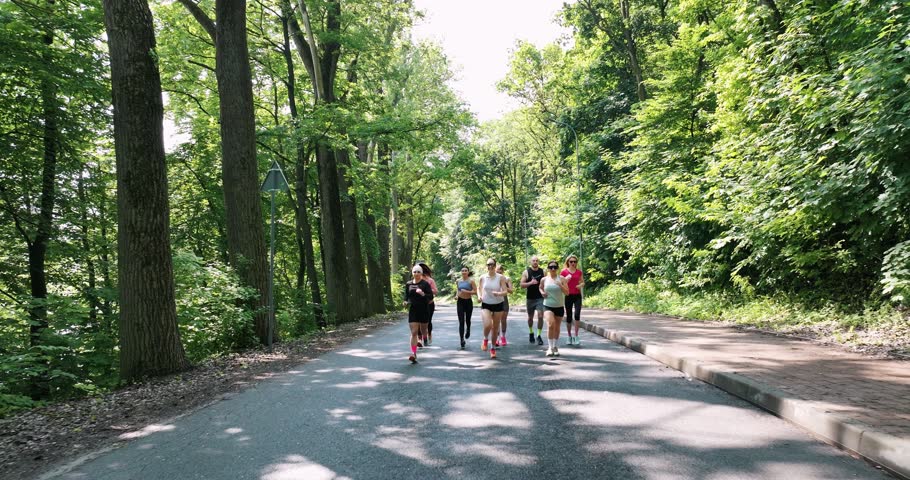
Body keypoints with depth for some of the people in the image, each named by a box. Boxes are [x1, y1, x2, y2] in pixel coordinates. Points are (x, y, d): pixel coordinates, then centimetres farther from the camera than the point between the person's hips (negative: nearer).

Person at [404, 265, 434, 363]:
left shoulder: (425, 284, -5)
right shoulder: (408, 284, 5)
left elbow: (431, 297, -9)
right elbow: (406, 295, 19)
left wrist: (423, 294, -26)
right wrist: (406, 302, -1)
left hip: (424, 310, -1)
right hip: (412, 311, 1)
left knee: (423, 331, 16)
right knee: (414, 333, -8)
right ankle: (413, 354, -13)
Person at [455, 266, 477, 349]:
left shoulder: (471, 281, -6)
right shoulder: (458, 281, 5)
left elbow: (475, 292, -11)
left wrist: (466, 291, -21)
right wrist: (456, 295, 2)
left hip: (468, 302, -1)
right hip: (460, 302, 2)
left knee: (467, 320, 14)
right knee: (461, 322, -6)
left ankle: (468, 330, 49)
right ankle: (462, 340, -5)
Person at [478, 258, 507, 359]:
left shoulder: (500, 277, -6)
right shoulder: (483, 277, -1)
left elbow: (505, 292, -9)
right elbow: (480, 289, 12)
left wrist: (498, 293, -29)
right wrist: (480, 296, -8)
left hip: (498, 305, 0)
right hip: (486, 305, 0)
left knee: (495, 328, 8)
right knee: (487, 325, -22)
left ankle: (493, 348, 28)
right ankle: (485, 340, 11)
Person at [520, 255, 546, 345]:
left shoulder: (543, 272, 4)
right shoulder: (526, 272, -1)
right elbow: (521, 284, -6)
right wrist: (530, 283, -21)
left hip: (541, 298, 0)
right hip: (530, 298, 0)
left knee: (540, 316, -12)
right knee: (530, 317, 13)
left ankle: (539, 336, -5)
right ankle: (531, 333, 35)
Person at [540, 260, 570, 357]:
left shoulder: (562, 279, -3)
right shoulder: (544, 280, 1)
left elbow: (567, 292, -7)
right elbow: (540, 288, 21)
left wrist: (560, 285, -23)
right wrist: (542, 292, -1)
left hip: (559, 306, 1)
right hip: (548, 306, -1)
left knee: (557, 327, 12)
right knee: (550, 325, -22)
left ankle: (555, 347, 29)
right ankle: (550, 347, -15)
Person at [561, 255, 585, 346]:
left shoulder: (579, 271, 7)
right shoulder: (564, 272, 0)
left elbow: (583, 282, 15)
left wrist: (580, 285, -7)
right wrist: (566, 279, -17)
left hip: (577, 295, 1)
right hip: (568, 296, -1)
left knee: (577, 314, -15)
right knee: (569, 316, 5)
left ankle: (576, 336, -8)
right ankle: (569, 337, 18)